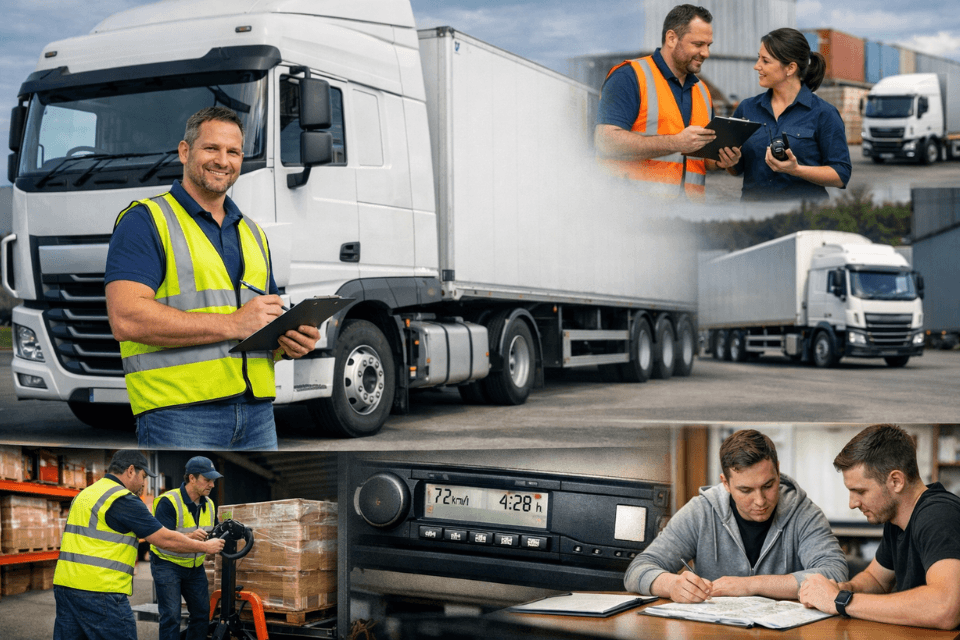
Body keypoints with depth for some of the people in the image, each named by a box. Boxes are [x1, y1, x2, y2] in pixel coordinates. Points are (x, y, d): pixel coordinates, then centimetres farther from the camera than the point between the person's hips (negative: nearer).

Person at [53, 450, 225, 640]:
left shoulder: (84, 494, 17)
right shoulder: (124, 499, -9)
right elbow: (166, 539, -8)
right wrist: (206, 546, 4)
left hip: (65, 585, 9)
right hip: (99, 591, -9)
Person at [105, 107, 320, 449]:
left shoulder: (252, 233, 23)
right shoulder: (144, 221, -1)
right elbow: (125, 318, -16)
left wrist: (291, 341, 4)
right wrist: (233, 324, -15)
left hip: (257, 411, 7)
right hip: (179, 413, -6)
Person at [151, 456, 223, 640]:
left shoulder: (209, 504, 3)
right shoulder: (169, 502, -21)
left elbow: (212, 532, 16)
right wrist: (189, 537, -42)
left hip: (195, 566, 7)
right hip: (167, 564, -7)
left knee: (202, 613, 8)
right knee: (171, 616, -10)